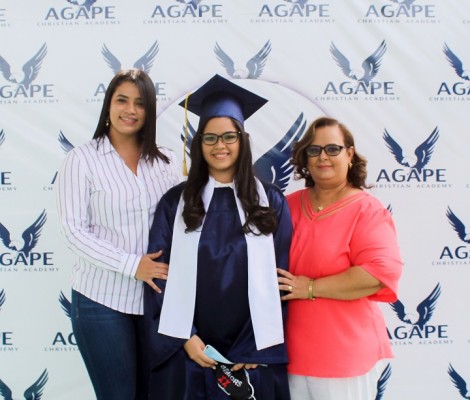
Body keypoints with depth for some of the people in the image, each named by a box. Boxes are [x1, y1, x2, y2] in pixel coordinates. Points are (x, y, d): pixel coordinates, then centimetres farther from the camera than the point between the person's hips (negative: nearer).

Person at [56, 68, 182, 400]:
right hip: (103, 299, -3)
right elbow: (74, 230, -10)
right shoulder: (83, 159, -5)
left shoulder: (166, 161, 6)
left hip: (157, 297, 3)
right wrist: (132, 265, -18)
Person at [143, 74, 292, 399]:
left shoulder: (271, 201, 1)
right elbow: (160, 276, -1)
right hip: (189, 351, 0)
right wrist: (184, 338, -10)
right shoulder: (175, 203, 2)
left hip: (253, 354, 0)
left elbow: (280, 278, -2)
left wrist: (257, 348, -9)